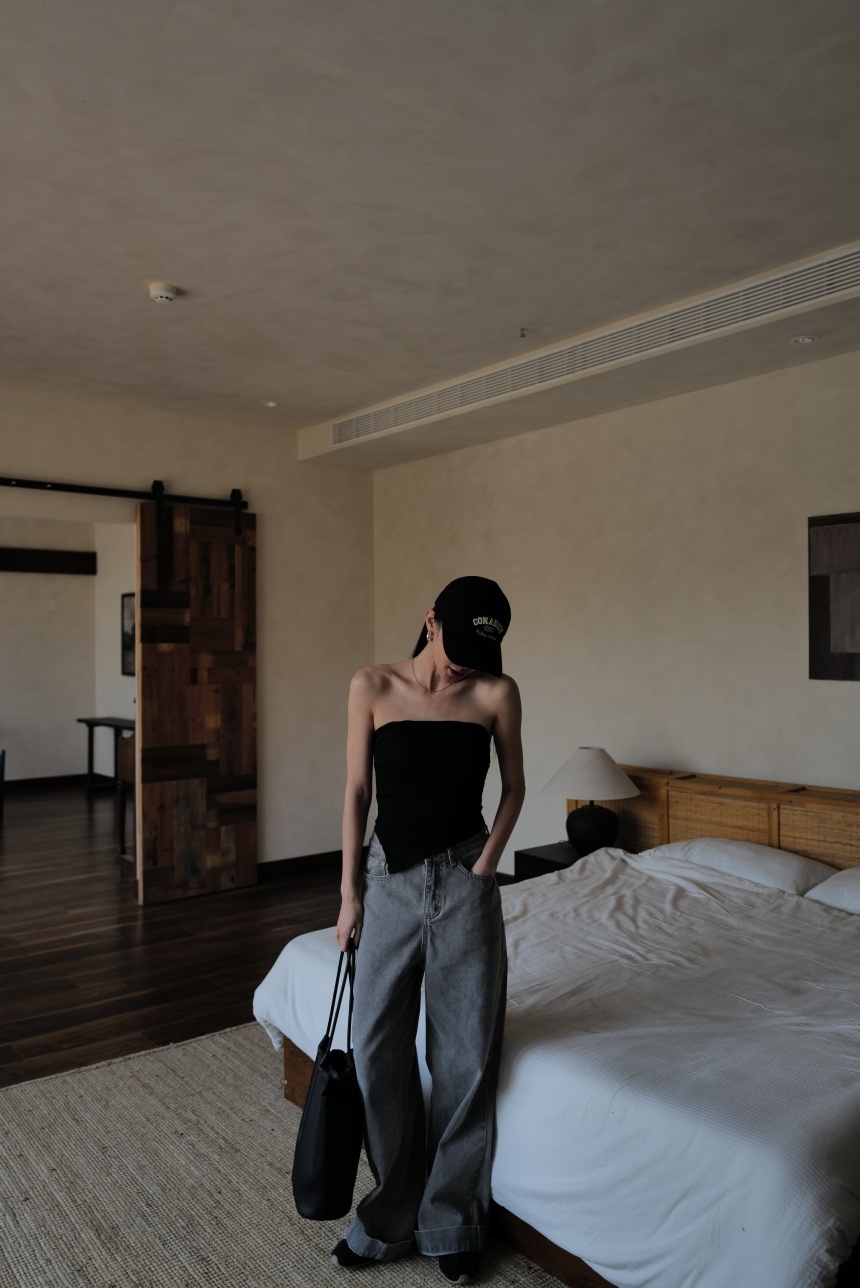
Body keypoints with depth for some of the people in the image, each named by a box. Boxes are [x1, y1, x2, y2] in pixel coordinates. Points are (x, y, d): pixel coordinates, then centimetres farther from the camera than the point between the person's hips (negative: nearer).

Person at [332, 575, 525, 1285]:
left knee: (465, 1056, 9)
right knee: (378, 1050, 9)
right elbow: (357, 793, 1)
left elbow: (514, 786, 6)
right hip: (390, 880, 1)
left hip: (464, 885, -1)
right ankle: (393, 1215, 32)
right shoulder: (373, 687, -4)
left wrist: (487, 861, -7)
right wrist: (350, 893, 1)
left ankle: (453, 1221, 31)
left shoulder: (497, 693, -5)